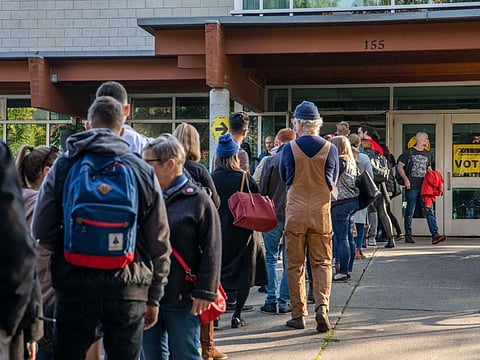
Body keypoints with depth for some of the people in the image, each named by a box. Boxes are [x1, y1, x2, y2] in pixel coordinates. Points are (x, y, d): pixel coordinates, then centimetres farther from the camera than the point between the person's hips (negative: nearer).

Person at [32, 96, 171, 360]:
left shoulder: (63, 166, 2)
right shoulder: (143, 171, 3)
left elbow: (41, 232, -2)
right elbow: (160, 242, 4)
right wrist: (153, 297, 13)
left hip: (74, 287, 0)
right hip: (128, 289, 0)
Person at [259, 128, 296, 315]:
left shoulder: (270, 161, -5)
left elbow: (263, 189, -2)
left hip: (273, 215, -1)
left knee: (271, 258, 8)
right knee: (290, 260, 8)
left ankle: (271, 301, 3)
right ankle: (284, 301, 8)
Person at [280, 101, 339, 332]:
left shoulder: (289, 148, -8)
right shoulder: (330, 149, -4)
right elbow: (333, 183, 7)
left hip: (295, 214, -1)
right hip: (321, 213, 1)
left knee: (295, 265, 8)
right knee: (322, 263, 9)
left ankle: (298, 315, 11)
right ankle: (322, 306, -10)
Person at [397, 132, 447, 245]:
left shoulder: (427, 154, 17)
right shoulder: (409, 152, 1)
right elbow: (399, 167, 0)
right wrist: (406, 179, -12)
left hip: (424, 187, 4)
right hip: (412, 187, -4)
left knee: (429, 210, -6)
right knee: (410, 212, 2)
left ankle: (435, 235, -13)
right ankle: (408, 235, 13)